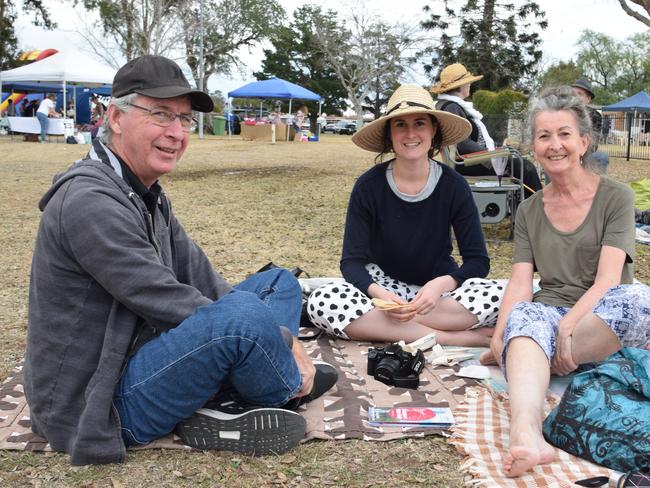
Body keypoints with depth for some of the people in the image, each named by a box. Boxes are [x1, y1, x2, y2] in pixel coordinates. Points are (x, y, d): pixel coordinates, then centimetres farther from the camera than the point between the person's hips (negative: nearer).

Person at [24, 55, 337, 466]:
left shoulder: (148, 195, 10)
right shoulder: (90, 201, -21)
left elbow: (202, 279, 6)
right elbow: (168, 302, -25)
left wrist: (279, 339, -7)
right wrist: (281, 340, -18)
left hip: (140, 358, 10)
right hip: (100, 404, -10)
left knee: (280, 283, 10)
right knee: (245, 313, -33)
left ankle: (220, 409, -9)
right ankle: (292, 386, 1)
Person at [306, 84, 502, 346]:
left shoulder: (454, 185, -8)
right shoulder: (368, 186, -9)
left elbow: (478, 260, -7)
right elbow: (352, 261, -10)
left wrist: (441, 285, -28)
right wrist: (378, 293, -32)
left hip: (438, 289, 0)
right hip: (383, 287, 0)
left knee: (498, 295, -29)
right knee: (321, 302, -31)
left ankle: (379, 323, -24)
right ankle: (453, 338, -28)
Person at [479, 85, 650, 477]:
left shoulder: (616, 197, 1)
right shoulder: (529, 211, 12)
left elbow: (607, 280, -11)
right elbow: (520, 283, 0)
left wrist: (567, 327, -27)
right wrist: (500, 336, -19)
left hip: (602, 324, -1)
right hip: (548, 316, 2)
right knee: (524, 316, -34)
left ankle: (522, 359, -24)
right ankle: (527, 435, -60)